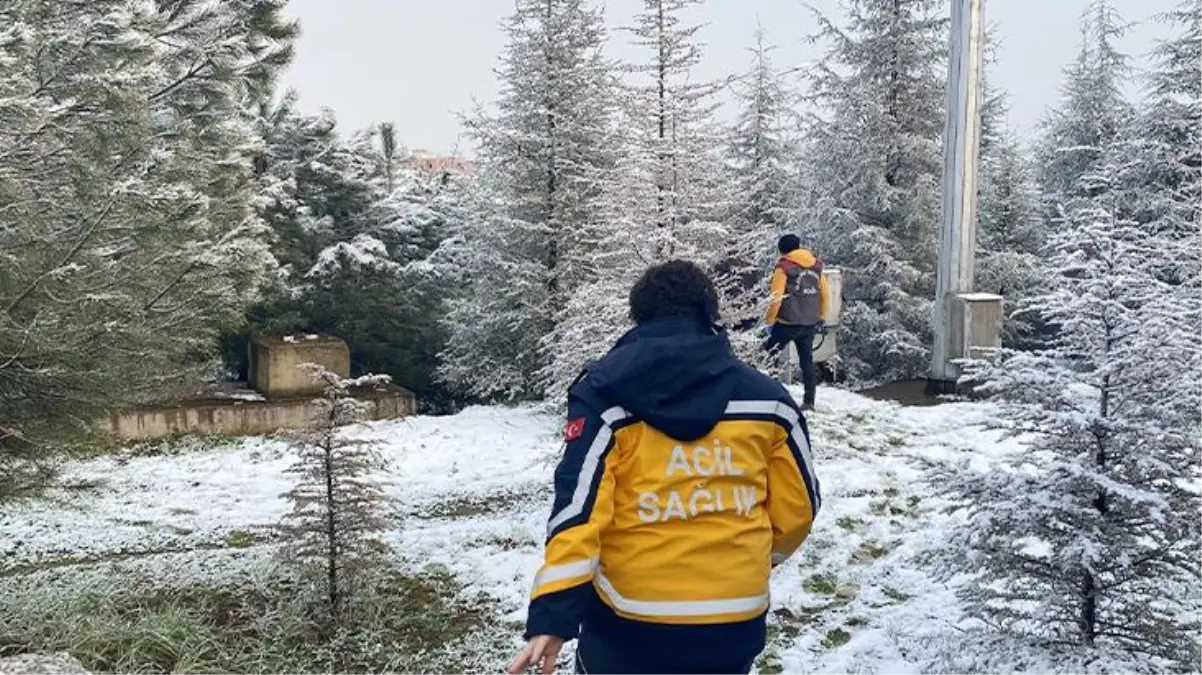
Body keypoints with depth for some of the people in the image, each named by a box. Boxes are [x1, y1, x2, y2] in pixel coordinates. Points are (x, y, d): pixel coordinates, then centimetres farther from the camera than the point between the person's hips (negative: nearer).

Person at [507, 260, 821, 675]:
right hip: (735, 624, 3)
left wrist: (553, 614, -18)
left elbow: (577, 508, -16)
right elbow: (798, 505, 7)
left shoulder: (606, 391, -7)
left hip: (630, 625, -2)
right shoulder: (765, 396, 1)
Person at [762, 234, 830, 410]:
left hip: (787, 323, -5)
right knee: (807, 361, 13)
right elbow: (825, 294, 13)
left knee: (768, 356, 9)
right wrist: (822, 318, 24)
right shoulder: (816, 265, 8)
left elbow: (776, 298, -12)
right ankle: (809, 401, 15)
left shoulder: (783, 267, -8)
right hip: (810, 323, 6)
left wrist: (769, 322, -3)